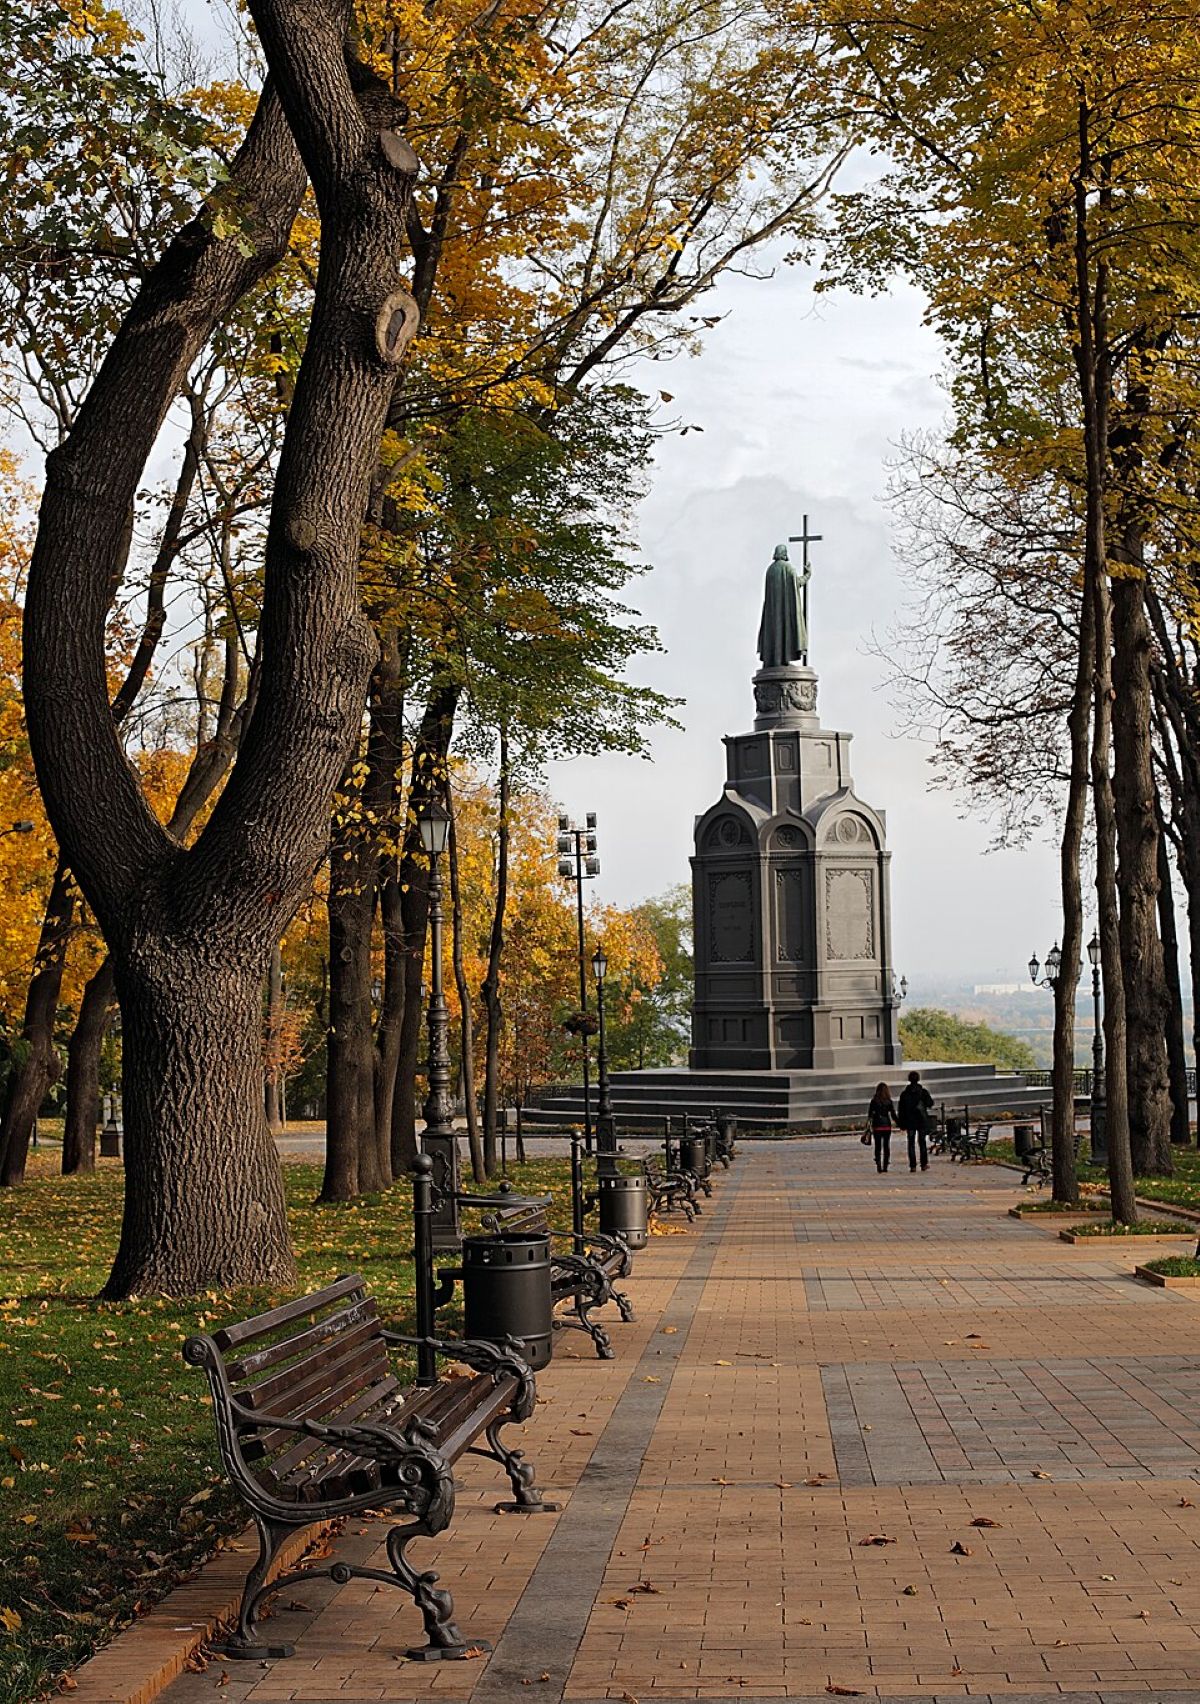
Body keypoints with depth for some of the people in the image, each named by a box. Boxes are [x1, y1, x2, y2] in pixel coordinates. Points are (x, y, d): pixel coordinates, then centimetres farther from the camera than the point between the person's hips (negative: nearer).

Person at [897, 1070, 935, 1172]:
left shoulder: (904, 1093, -1)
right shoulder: (923, 1091, -5)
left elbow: (901, 1110, 0)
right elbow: (930, 1104, 0)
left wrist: (902, 1124, 5)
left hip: (910, 1122, 0)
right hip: (922, 1121, 0)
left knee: (911, 1143, 3)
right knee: (923, 1143, 10)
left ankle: (912, 1165, -3)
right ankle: (924, 1164, 8)